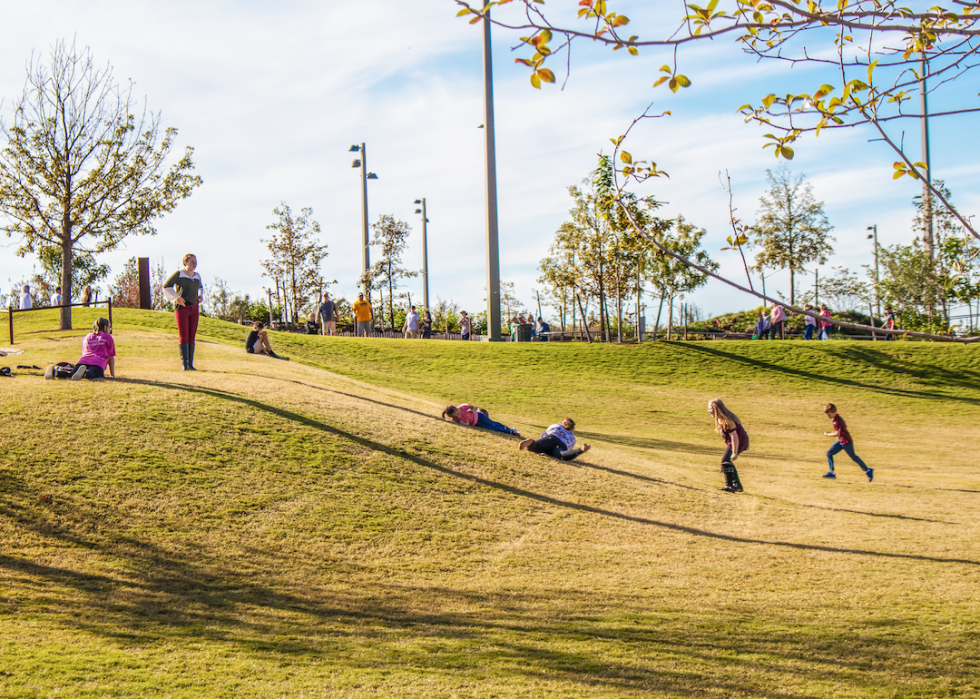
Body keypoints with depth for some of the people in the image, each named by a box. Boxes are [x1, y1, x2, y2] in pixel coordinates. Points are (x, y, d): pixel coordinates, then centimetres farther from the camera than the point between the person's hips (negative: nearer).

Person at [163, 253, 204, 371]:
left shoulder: (197, 276, 12)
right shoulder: (179, 274, -5)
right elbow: (166, 286, -7)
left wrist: (200, 297, 13)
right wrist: (177, 298, -15)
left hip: (194, 308, 5)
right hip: (182, 308, -5)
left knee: (192, 337, 3)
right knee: (184, 337, -9)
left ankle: (191, 364, 7)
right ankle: (184, 365, -9)